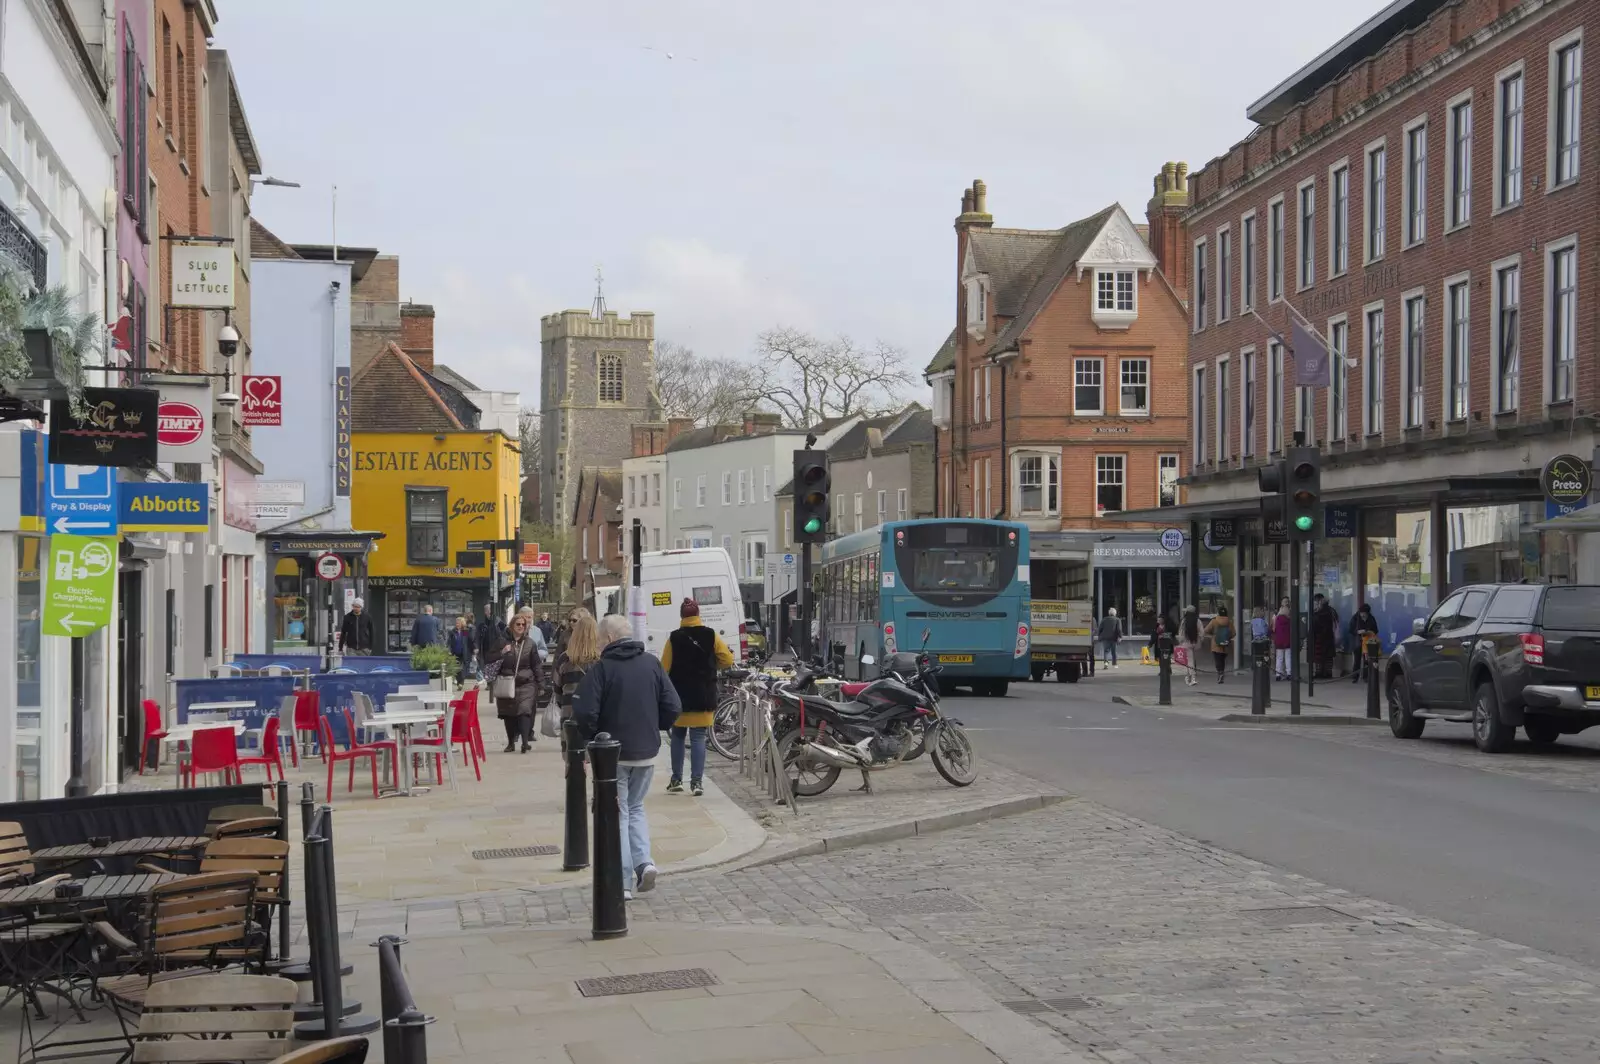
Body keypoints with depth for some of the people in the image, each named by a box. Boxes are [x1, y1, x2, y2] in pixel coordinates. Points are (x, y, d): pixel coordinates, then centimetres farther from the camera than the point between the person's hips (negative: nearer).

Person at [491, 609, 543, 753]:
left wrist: (540, 683, 3)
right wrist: (502, 653, -9)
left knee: (524, 710, -17)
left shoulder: (530, 643, 4)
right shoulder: (504, 642, 5)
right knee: (508, 713, 6)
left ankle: (525, 741, -23)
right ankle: (511, 742, 18)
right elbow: (493, 661, 11)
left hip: (526, 683, -2)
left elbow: (536, 665, 6)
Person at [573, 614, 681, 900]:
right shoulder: (652, 664, 0)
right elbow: (673, 708, -1)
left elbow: (584, 712, -18)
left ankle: (623, 881, 4)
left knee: (617, 813, 7)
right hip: (647, 752, 4)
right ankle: (644, 861, 2)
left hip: (612, 753, -4)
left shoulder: (602, 668, -12)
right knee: (636, 807, 22)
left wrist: (590, 737, 1)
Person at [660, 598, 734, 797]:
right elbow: (728, 660, -2)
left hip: (679, 698, 0)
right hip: (703, 698, 0)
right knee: (698, 739, 2)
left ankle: (676, 780, 17)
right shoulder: (710, 636, -5)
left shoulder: (674, 638, -6)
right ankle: (696, 782, -5)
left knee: (678, 738, 15)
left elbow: (664, 669, -5)